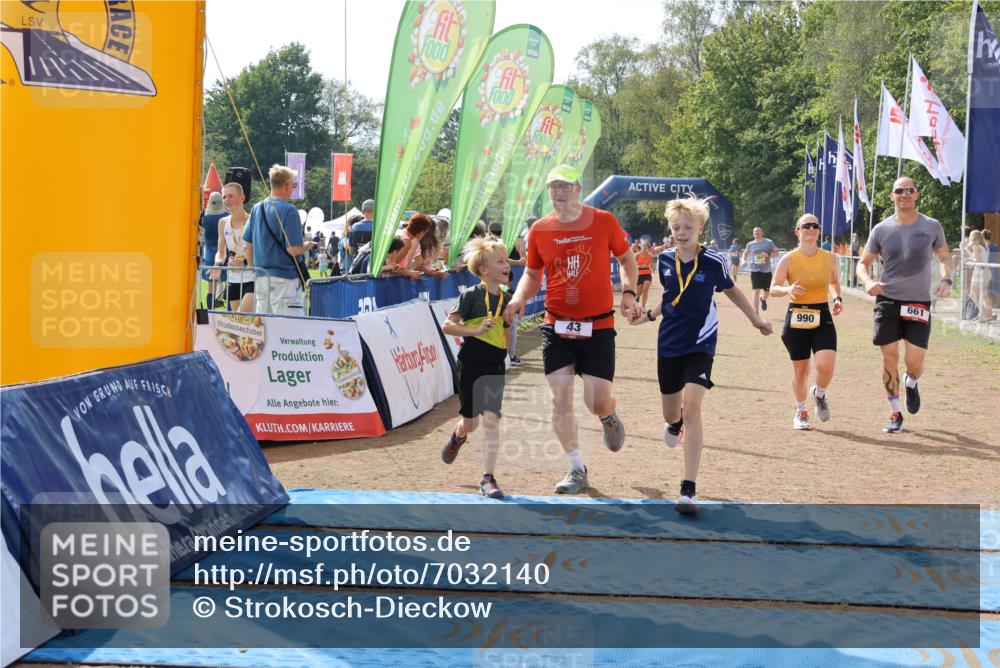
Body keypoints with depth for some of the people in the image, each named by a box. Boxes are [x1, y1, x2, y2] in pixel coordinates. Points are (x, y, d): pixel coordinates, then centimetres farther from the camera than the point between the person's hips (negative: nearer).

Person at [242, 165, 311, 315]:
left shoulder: (257, 208, 8)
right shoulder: (289, 211, -12)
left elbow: (248, 246, 12)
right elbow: (293, 249, -17)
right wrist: (306, 245, 3)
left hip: (261, 278, 7)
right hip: (283, 278, -7)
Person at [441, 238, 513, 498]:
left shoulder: (507, 299, 7)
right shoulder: (471, 296, -8)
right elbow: (447, 325, -11)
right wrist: (476, 330, -21)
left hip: (495, 367, 3)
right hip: (471, 364, -3)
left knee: (492, 420, -9)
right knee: (470, 422, 8)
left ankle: (488, 478, -3)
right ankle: (458, 436, 46)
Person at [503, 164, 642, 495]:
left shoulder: (604, 221, -5)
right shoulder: (540, 230, 0)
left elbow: (627, 258, 10)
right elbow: (532, 274, 12)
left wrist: (629, 292, -7)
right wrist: (518, 298, -7)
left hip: (598, 326, -2)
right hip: (556, 327, 2)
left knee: (598, 403, -6)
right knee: (560, 400, -2)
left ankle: (609, 418, 34)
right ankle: (577, 469, 14)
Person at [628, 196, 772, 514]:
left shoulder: (714, 261, -10)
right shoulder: (665, 260, -1)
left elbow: (731, 290, 9)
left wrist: (756, 319, 14)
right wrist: (649, 315, 2)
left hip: (700, 344, -4)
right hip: (669, 344, 4)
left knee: (692, 407, -20)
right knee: (671, 413, 15)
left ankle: (689, 489, -16)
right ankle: (674, 423, 58)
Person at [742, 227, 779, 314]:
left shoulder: (769, 242, 0)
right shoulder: (750, 244, 5)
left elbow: (776, 253, 2)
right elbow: (745, 253, 21)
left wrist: (768, 255, -17)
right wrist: (744, 260, 2)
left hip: (767, 271, 1)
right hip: (755, 270, -1)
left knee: (767, 293, 11)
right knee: (756, 291, -12)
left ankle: (763, 299, 49)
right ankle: (756, 313, -9)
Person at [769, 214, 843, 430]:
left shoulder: (829, 258, 2)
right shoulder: (788, 259, -6)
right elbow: (773, 289, -8)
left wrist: (837, 298, 3)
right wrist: (787, 290, -28)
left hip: (822, 318, 1)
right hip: (796, 318, -1)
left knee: (826, 365, -17)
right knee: (800, 370, 8)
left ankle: (819, 394, 17)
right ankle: (800, 411, 31)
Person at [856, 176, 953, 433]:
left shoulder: (932, 227, 1)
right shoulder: (882, 229, 1)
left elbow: (945, 257, 14)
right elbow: (863, 263, 8)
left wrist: (946, 279, -5)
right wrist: (868, 282, -13)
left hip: (919, 302, 0)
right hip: (888, 301, 1)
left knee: (915, 362, -6)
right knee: (889, 358, -1)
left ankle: (911, 383, 31)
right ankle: (895, 414, 13)